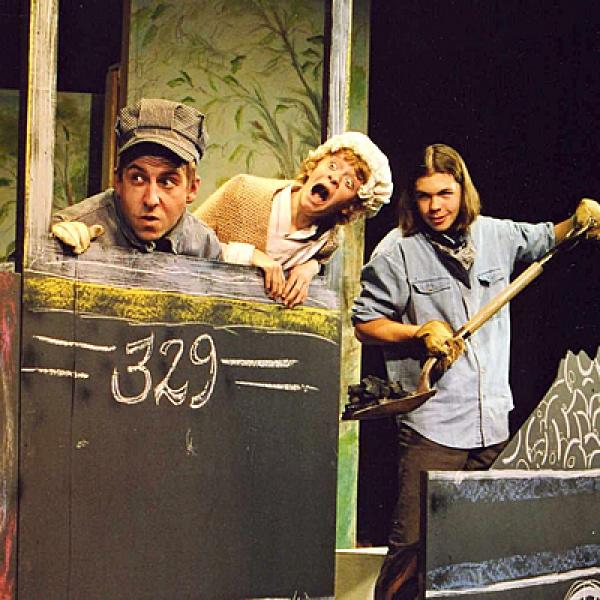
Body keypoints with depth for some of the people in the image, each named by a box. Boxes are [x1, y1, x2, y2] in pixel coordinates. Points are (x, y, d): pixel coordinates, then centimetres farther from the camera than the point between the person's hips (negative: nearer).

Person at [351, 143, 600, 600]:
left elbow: (546, 237, 29)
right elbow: (365, 323, 0)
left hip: (494, 423, 5)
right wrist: (421, 332, -14)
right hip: (432, 425, -5)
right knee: (414, 543, -10)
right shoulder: (398, 250, -4)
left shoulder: (496, 235, 9)